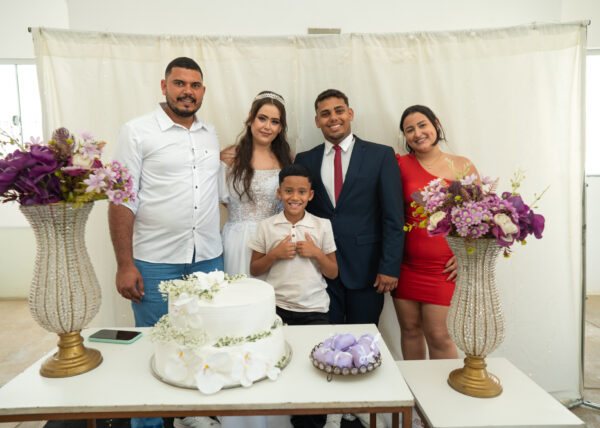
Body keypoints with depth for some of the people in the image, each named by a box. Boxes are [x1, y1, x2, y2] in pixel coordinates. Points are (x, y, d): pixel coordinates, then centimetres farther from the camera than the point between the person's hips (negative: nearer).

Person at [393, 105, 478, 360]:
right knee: (410, 330, 11)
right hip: (406, 264, 1)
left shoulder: (462, 166, 3)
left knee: (439, 336, -1)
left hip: (443, 267, -1)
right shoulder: (400, 165, 3)